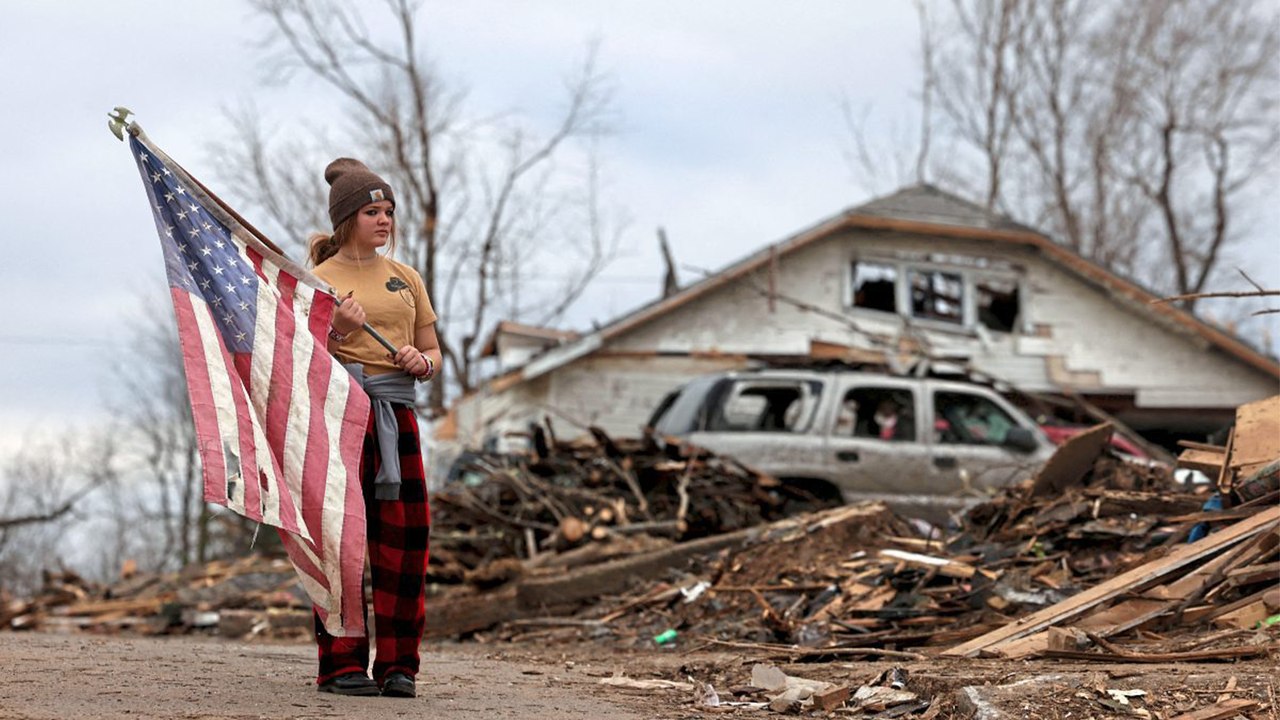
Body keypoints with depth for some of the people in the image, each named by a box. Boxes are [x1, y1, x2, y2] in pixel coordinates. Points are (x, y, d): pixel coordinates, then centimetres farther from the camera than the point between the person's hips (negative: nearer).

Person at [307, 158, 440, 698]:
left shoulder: (406, 278, 17)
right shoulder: (320, 280, 4)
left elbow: (433, 353, 20)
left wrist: (421, 361, -2)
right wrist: (336, 331, -17)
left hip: (396, 412, 4)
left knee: (405, 536, -2)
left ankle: (397, 664, 3)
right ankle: (340, 664, -3)